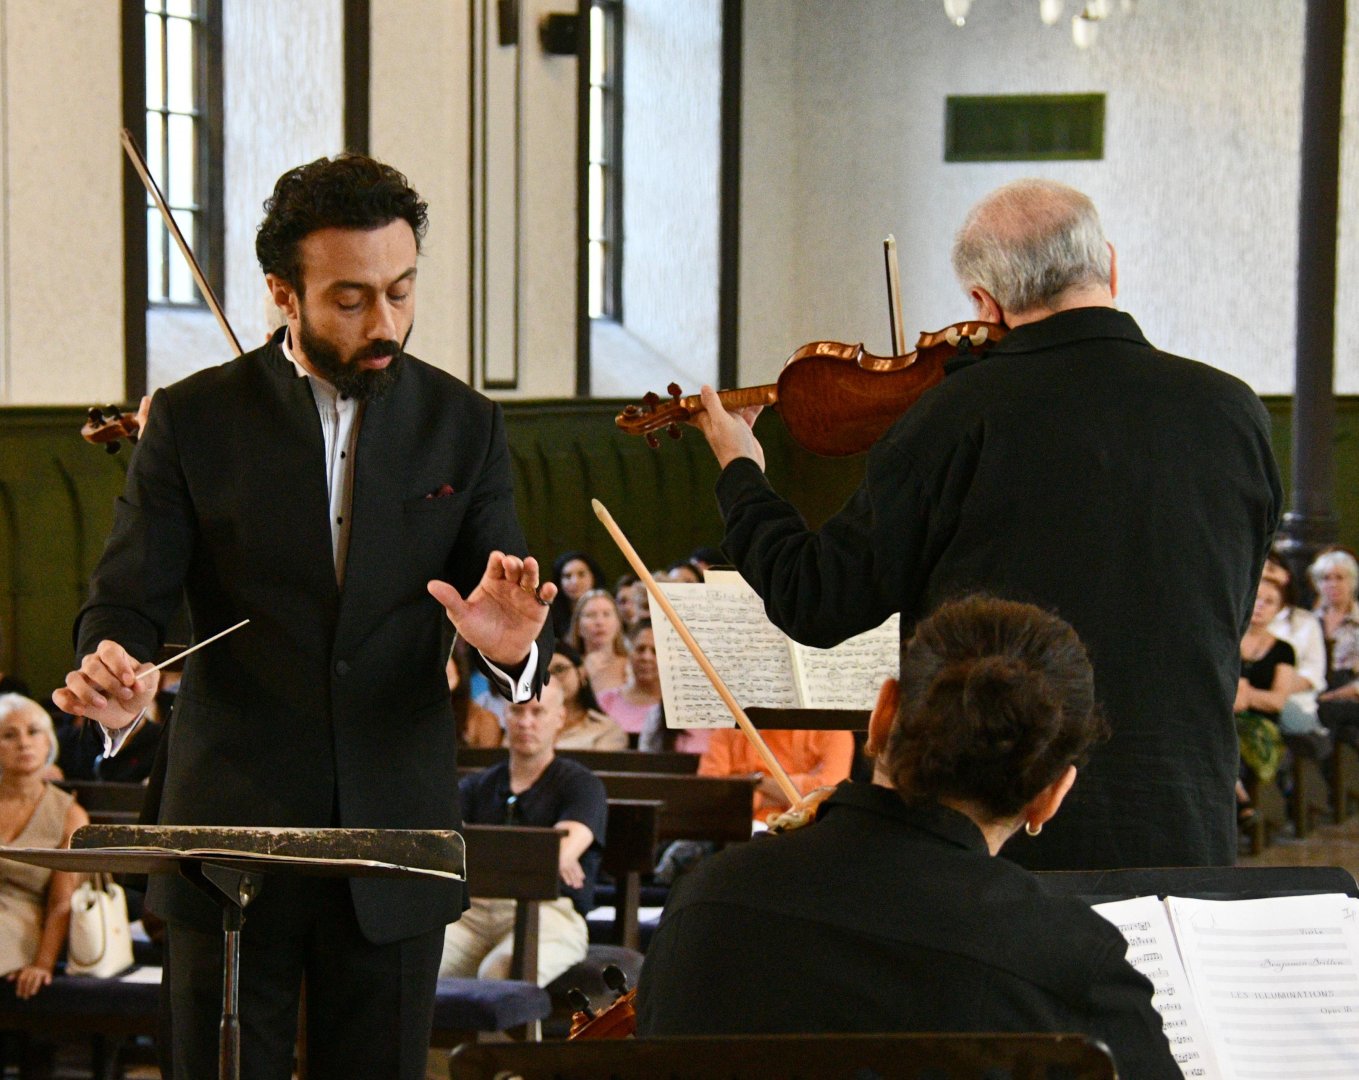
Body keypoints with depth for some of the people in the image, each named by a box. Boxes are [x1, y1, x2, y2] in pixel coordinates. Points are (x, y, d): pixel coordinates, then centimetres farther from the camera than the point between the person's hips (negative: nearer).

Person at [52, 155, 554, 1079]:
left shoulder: (463, 426, 5)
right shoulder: (195, 421, 0)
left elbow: (517, 614, 2)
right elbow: (127, 602, -3)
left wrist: (512, 645, -23)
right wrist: (111, 672, -27)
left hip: (395, 838, 2)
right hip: (232, 830, -1)